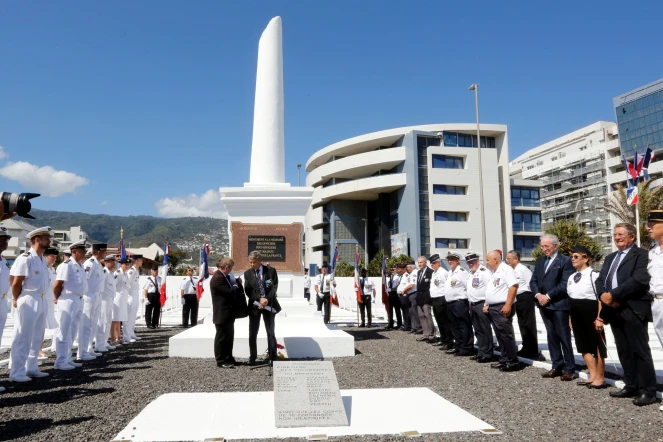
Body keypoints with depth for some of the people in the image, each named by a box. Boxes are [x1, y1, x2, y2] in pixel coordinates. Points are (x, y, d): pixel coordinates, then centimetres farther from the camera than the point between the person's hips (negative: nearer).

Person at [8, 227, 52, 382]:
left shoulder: (42, 259, 12)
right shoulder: (26, 258, -15)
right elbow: (16, 282, -14)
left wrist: (41, 299, 12)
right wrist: (17, 300, -3)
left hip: (41, 301, 9)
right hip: (28, 302, -9)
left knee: (37, 337, 14)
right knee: (23, 338, -1)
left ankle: (31, 368, 25)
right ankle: (16, 373, 7)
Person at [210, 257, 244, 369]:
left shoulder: (224, 276, 12)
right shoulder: (218, 278, -20)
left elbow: (233, 290, 21)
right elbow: (230, 292, -23)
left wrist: (237, 282, 3)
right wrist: (237, 284, -5)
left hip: (228, 313, 10)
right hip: (222, 314, -10)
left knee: (229, 336, 17)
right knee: (221, 337, 0)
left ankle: (228, 358, 27)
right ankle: (221, 361, 8)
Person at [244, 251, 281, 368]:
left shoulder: (271, 270, -2)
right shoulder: (247, 273, 4)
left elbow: (274, 287, -8)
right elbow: (247, 290, -3)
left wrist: (267, 300, -20)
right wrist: (259, 299, -17)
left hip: (269, 305, -1)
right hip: (254, 305, 1)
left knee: (270, 333, 4)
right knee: (252, 333, 4)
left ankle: (272, 358, 13)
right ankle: (252, 357, 16)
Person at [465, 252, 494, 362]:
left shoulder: (484, 271, -12)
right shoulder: (470, 273, 16)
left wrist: (486, 304, -20)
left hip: (482, 304, -9)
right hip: (473, 305, 9)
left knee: (485, 330, -3)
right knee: (478, 330, 13)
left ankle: (488, 354, 3)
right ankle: (481, 352, 21)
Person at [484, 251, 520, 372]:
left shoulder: (505, 269, -11)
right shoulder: (494, 273, 19)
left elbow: (513, 286, -21)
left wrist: (508, 305, -25)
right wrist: (486, 305, 17)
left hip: (502, 308, -10)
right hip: (493, 308, 10)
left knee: (507, 335, -6)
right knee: (500, 336, 12)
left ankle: (513, 362, 1)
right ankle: (504, 360, 18)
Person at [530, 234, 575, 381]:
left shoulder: (565, 261, -5)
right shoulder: (539, 261, 15)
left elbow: (565, 284, -13)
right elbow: (533, 281, 12)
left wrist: (548, 296, -15)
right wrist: (538, 295, -6)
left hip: (559, 304, -6)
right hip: (544, 305, 6)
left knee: (564, 337, -1)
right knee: (552, 337, 11)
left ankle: (569, 368, 7)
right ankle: (557, 366, 18)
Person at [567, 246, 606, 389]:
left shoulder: (594, 275, -12)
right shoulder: (572, 277, 11)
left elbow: (601, 298, -13)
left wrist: (599, 318, -16)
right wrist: (570, 317, 16)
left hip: (591, 313, -8)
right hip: (577, 314, 8)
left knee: (597, 345, 4)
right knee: (583, 345, 12)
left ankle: (600, 378, 14)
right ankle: (593, 376, 22)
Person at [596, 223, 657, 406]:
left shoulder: (642, 255, -4)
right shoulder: (610, 258, 21)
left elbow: (639, 280, -18)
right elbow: (600, 280, 15)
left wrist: (613, 295, -18)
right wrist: (603, 294, -7)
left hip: (633, 310, -7)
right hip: (614, 310, 8)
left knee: (640, 350, -4)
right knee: (624, 351, 12)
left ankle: (648, 391, 4)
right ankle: (631, 386, 20)